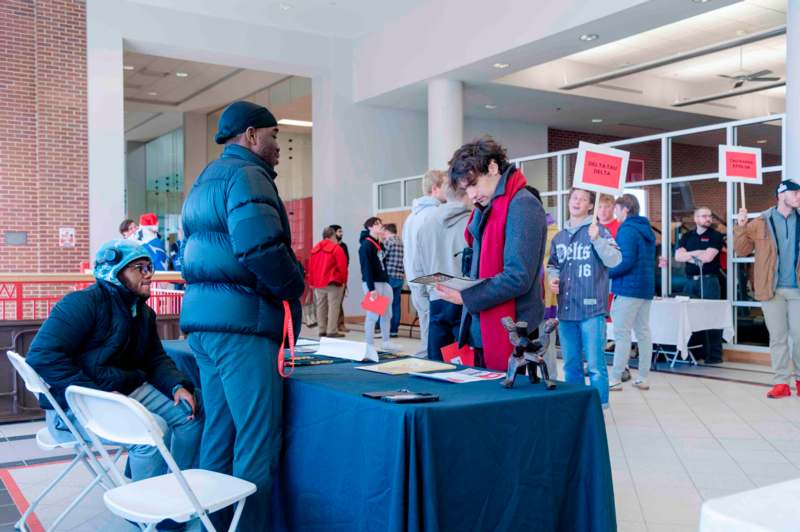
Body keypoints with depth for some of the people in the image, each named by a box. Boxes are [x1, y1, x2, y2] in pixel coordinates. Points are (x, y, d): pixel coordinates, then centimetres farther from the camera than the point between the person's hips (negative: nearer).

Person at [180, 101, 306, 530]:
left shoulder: (205, 180, 22)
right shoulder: (246, 175, -10)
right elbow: (260, 249, -24)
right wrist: (295, 286, -8)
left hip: (204, 317, 10)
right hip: (241, 320, -10)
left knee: (219, 434, 14)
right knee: (257, 441, -4)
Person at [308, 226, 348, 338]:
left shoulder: (315, 249, 11)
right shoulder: (337, 248, -7)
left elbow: (311, 266, 12)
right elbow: (342, 266, -11)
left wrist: (311, 282, 17)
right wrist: (344, 281, -2)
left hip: (318, 283, 6)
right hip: (333, 282, -6)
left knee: (321, 306, 11)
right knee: (333, 306, -4)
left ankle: (322, 330, 13)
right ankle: (332, 331, -7)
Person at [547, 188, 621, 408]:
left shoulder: (599, 231, -3)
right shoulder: (559, 237, 14)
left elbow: (614, 260, -13)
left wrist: (597, 240, -26)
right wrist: (552, 278, 3)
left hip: (591, 309, -6)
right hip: (565, 309, 6)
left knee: (595, 365, -4)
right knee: (571, 364, 14)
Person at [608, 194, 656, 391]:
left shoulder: (627, 230, -12)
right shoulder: (647, 230, 16)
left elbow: (626, 262, -20)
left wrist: (605, 273, -8)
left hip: (629, 288, -9)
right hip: (647, 287, 9)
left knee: (622, 334, -6)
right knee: (643, 332, 10)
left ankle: (615, 379, -3)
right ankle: (643, 378, 14)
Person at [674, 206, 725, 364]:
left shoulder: (715, 236, 3)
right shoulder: (687, 237, 15)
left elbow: (708, 257, -11)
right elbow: (678, 256, 2)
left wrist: (688, 256, 1)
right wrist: (697, 253, -8)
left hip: (709, 280, -4)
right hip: (690, 281, 4)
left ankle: (714, 354, -3)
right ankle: (697, 352, 12)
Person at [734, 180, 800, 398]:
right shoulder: (761, 223, 2)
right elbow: (742, 250, 4)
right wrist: (741, 227, -8)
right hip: (772, 290, -1)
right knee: (777, 337, 4)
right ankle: (781, 382, 9)